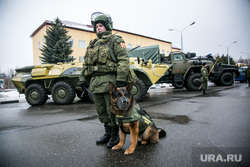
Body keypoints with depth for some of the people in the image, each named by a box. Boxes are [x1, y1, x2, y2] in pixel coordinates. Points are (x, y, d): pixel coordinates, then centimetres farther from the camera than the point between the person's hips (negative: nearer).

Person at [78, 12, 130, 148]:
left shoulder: (115, 40, 0)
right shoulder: (93, 44, 22)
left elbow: (124, 60, -12)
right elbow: (86, 63, 24)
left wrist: (121, 79, -21)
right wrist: (83, 78, 17)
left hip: (109, 81, -7)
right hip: (95, 83, 8)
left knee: (112, 110, 0)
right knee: (101, 111, 14)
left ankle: (115, 136, 16)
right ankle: (107, 133, 30)